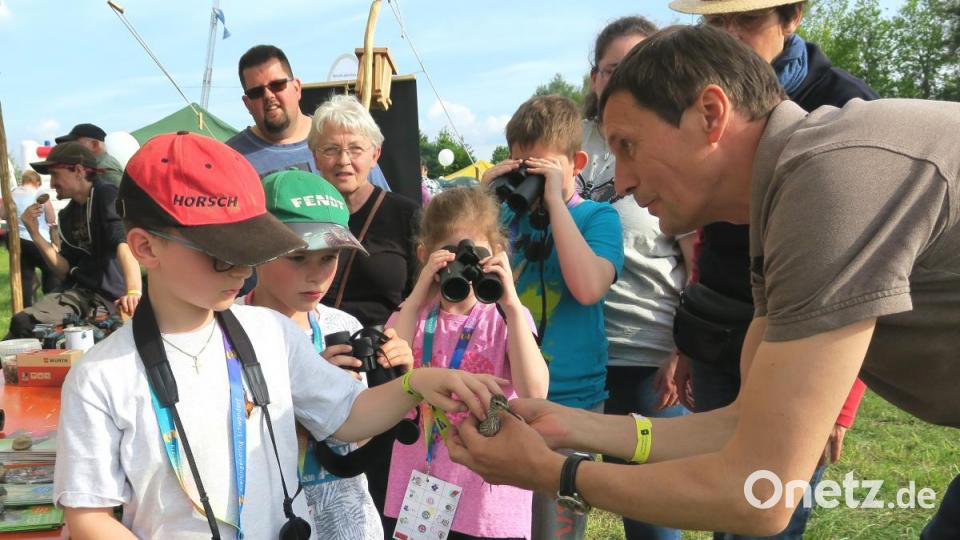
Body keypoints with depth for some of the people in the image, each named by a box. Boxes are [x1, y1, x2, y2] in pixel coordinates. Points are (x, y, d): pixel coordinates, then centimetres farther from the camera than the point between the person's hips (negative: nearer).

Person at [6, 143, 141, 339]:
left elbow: (125, 244, -24)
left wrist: (134, 291, -40)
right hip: (78, 292, 6)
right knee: (22, 321, -18)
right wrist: (35, 234, 3)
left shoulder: (107, 197, -6)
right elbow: (65, 271, 14)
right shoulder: (68, 214, 17)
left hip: (111, 297, -6)